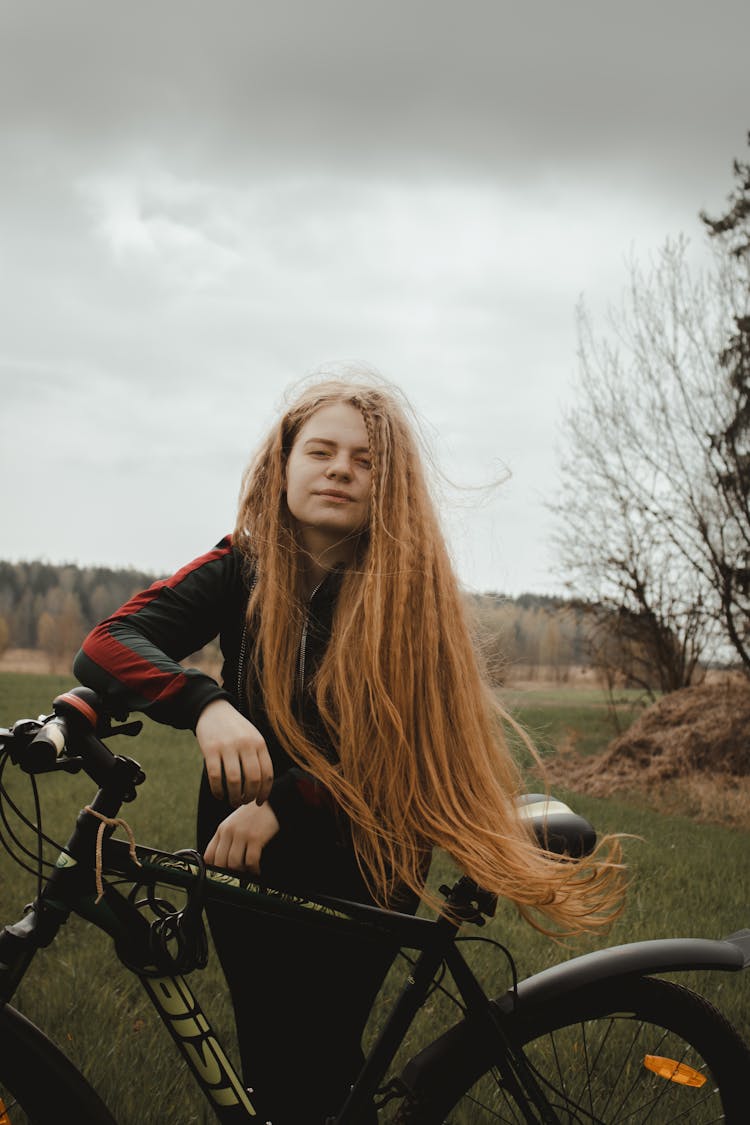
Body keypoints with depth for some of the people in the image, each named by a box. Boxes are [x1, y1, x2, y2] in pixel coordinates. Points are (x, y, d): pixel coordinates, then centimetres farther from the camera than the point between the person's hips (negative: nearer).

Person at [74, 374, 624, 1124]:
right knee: (264, 1064, 9)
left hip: (359, 870, -2)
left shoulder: (410, 592, -11)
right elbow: (107, 644, -19)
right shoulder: (240, 569, -6)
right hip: (244, 861, 2)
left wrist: (282, 804, -34)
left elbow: (403, 754, -18)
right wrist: (206, 705, -39)